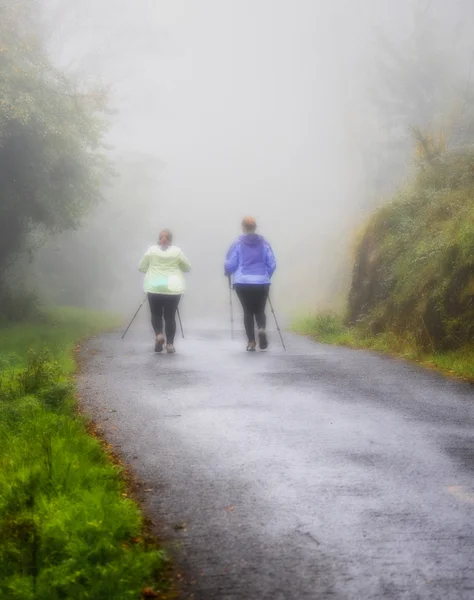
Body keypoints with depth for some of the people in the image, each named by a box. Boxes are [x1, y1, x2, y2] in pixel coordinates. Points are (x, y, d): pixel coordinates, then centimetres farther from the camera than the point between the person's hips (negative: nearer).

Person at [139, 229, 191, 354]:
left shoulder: (151, 250, 1)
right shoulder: (177, 251, 1)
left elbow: (142, 268, 9)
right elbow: (187, 268, 11)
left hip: (154, 288, 0)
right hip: (173, 289, 0)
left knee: (156, 314, 14)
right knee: (170, 316, 6)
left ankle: (158, 335, -7)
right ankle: (170, 343, 2)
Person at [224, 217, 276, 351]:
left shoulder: (238, 244, -3)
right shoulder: (264, 243, 3)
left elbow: (230, 265, -2)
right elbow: (272, 264, 4)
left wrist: (228, 273, 19)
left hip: (243, 283, -1)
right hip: (262, 283, 1)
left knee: (248, 311, 9)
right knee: (259, 310, 14)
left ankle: (251, 342, 4)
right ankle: (262, 329, -17)